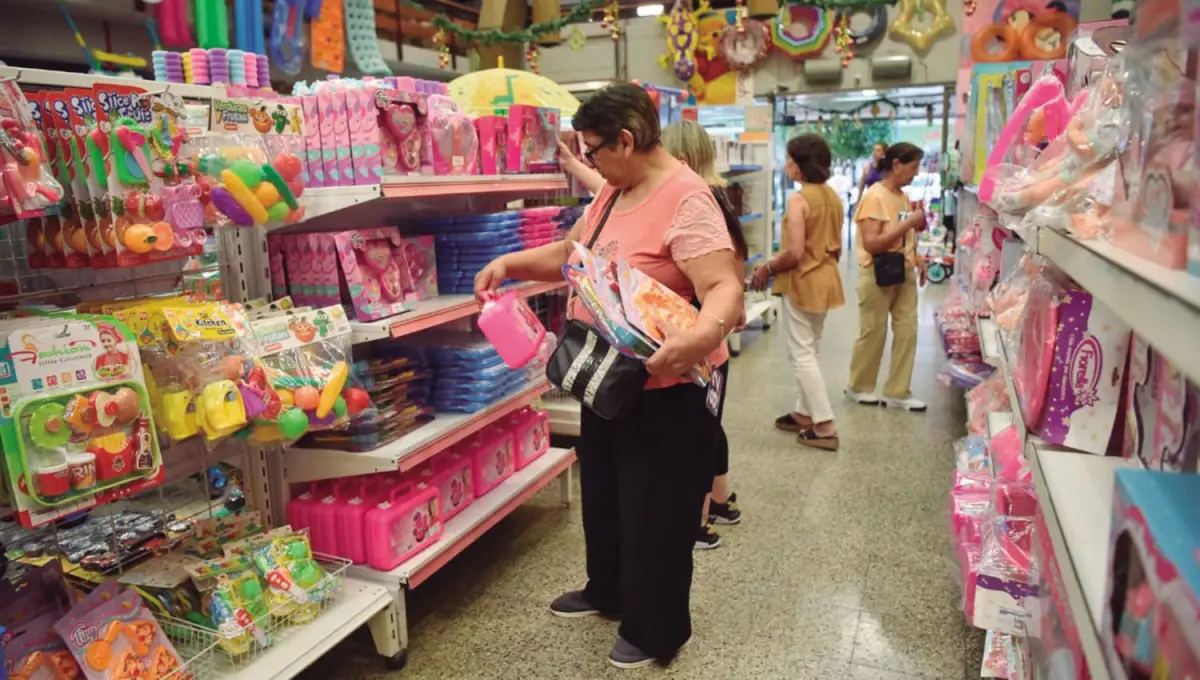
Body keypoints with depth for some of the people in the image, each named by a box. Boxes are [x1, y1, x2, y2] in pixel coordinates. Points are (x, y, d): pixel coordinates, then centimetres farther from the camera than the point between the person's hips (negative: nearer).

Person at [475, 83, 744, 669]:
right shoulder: (613, 192, 7)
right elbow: (570, 253, 19)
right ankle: (607, 591, 47)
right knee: (603, 490, 24)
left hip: (665, 388, -9)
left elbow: (726, 289, -31)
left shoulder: (685, 200, -22)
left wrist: (699, 335, -50)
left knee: (653, 510, 7)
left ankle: (656, 631, 29)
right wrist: (510, 263, 6)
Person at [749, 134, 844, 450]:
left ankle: (825, 427, 0)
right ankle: (805, 413, 29)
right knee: (811, 350, 18)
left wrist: (766, 269, -10)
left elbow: (795, 252, -24)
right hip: (825, 280, 9)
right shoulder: (832, 196, 7)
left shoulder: (798, 199, -19)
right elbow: (836, 246, 13)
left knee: (801, 353, -1)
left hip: (802, 282, -9)